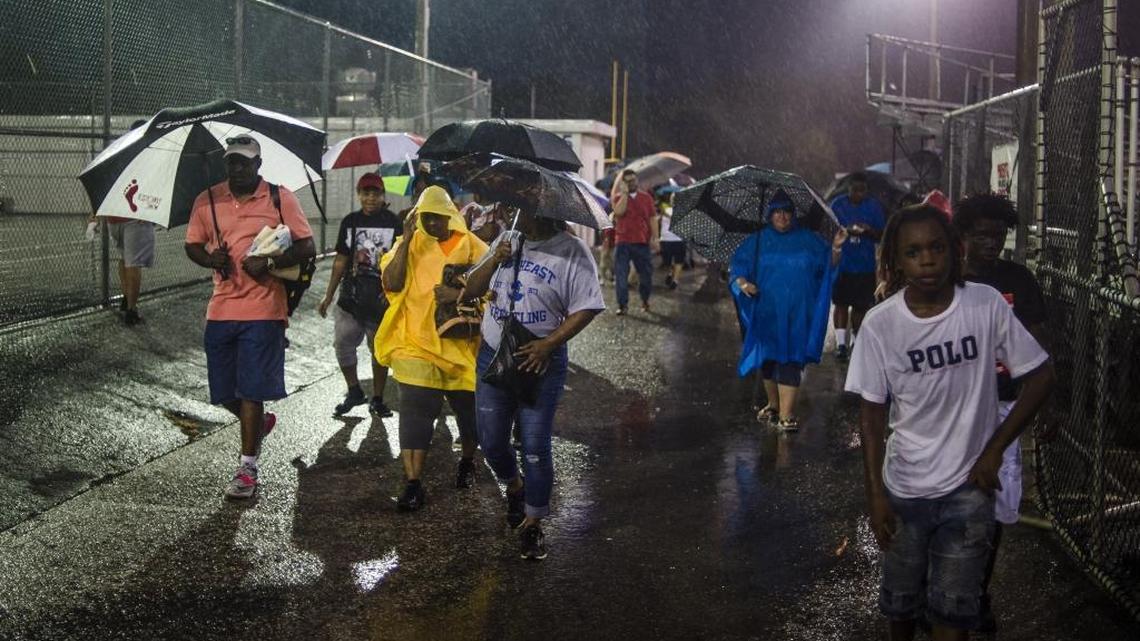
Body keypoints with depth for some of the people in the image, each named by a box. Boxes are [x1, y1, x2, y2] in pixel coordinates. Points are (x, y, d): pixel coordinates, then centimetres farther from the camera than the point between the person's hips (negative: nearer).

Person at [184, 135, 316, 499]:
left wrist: (269, 263, -17)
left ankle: (247, 469, 8)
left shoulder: (280, 198, 0)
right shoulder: (207, 201, 7)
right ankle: (259, 423, 40)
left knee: (251, 391, -3)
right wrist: (210, 258, -8)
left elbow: (307, 247, -1)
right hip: (221, 310, 4)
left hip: (263, 309, -4)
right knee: (223, 391, 9)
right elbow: (192, 244, 15)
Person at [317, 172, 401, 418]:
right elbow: (341, 261, 11)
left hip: (382, 299, -3)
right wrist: (329, 296, 10)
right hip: (351, 296, 3)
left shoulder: (394, 223, -2)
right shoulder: (350, 222, 7)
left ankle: (377, 399, 17)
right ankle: (354, 391, 19)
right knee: (342, 344, 1)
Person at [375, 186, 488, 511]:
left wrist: (459, 294, -23)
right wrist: (407, 239, -16)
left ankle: (467, 461, 40)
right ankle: (413, 484, -7)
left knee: (468, 408, 13)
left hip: (460, 343, 0)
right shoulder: (410, 244, 2)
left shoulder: (472, 246, -2)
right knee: (415, 411, -9)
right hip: (415, 343, 0)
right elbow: (391, 283, -10)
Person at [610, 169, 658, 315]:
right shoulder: (619, 197, 5)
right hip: (622, 242, -1)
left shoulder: (646, 197, 8)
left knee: (646, 274, 6)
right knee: (621, 275, -5)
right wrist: (625, 193, -13)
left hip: (642, 242, 1)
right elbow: (619, 211, -16)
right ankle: (623, 304, 2)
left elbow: (652, 219, 7)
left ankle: (645, 300, 28)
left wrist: (654, 237, -1)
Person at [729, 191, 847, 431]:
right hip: (765, 313, 2)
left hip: (796, 315, -2)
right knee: (767, 360, 13)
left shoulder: (808, 240, 5)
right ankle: (773, 404, 33)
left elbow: (828, 267, 6)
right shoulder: (757, 241, 6)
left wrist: (835, 248, -12)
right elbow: (736, 267, 4)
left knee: (789, 361, -10)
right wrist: (743, 283, -16)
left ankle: (786, 415, -11)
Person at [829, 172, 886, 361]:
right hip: (841, 265, -1)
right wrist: (846, 230, -19)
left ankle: (856, 341, 20)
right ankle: (841, 343, -3)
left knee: (860, 306, 6)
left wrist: (869, 230, -17)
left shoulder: (874, 206, 3)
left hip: (865, 266, 1)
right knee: (841, 303, -3)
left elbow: (882, 236, 4)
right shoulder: (838, 204, 1)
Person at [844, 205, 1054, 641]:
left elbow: (1040, 377, -5)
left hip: (969, 484, -1)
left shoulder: (987, 304, -14)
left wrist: (994, 450, -9)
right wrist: (875, 494, -7)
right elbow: (872, 414, -6)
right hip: (905, 487, 1)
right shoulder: (880, 323, -13)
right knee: (900, 598, 16)